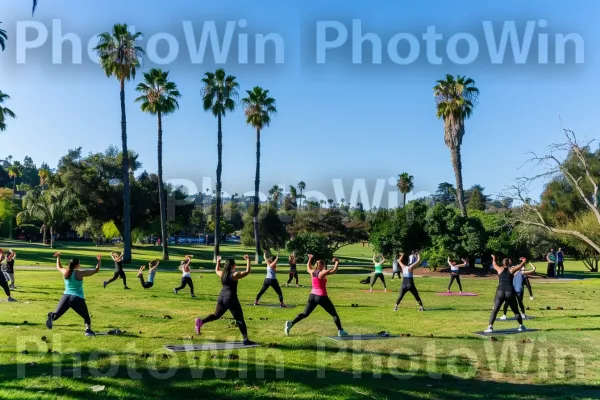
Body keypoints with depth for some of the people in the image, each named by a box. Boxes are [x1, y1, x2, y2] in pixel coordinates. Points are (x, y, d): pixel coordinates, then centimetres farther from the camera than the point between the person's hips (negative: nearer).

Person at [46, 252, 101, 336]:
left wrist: (58, 257, 45)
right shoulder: (80, 273, -5)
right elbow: (96, 270, -2)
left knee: (56, 314, -4)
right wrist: (99, 260, 11)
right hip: (77, 299, -4)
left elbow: (59, 267, 33)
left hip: (65, 297, 4)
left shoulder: (65, 272, 9)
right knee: (86, 317, 11)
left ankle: (51, 316, -38)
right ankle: (88, 329, -12)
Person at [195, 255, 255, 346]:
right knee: (240, 319, -1)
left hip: (221, 298, 7)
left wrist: (218, 261, 40)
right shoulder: (235, 275, -12)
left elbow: (216, 270, 29)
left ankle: (201, 321, -1)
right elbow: (247, 272, -8)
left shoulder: (222, 274, 6)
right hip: (231, 299, -6)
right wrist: (248, 260, -3)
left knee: (216, 315, 22)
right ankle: (246, 340, -3)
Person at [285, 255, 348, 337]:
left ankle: (290, 324, -1)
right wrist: (337, 262, -4)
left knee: (305, 314, 12)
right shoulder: (322, 273, -12)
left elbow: (308, 268, 29)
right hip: (322, 297, -6)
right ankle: (340, 331, 4)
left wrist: (310, 259, 40)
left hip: (312, 296, 6)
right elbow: (334, 271, -19)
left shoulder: (312, 272, 6)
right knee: (334, 314, 6)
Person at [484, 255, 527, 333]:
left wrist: (494, 259, 54)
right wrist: (524, 260, 45)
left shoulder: (500, 269, 11)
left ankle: (490, 327, -14)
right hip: (510, 292, 0)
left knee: (494, 310, -2)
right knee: (516, 311, 16)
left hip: (500, 292, 0)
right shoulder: (512, 269, 9)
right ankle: (521, 326, 24)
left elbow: (494, 265, 34)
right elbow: (522, 265, 24)